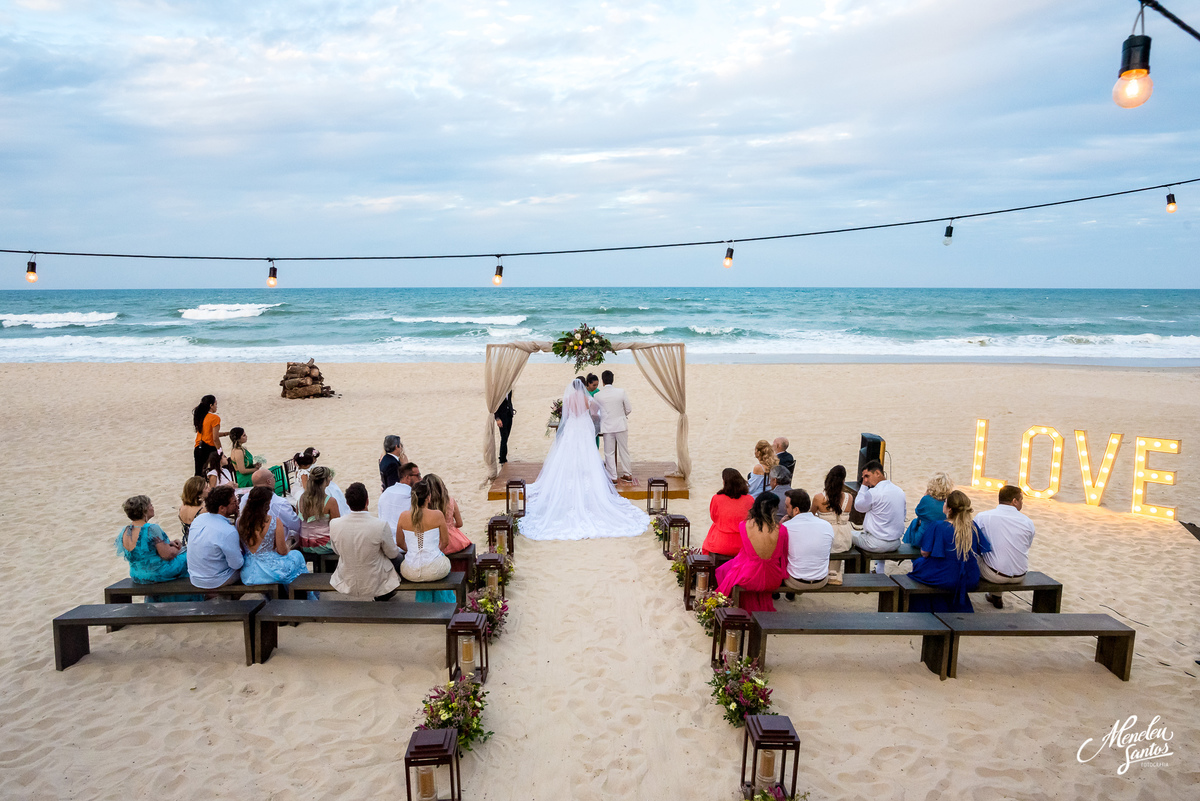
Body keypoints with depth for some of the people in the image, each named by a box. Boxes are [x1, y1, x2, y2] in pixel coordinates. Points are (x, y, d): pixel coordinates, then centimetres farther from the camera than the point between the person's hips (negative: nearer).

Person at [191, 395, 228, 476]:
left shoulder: (200, 417, 9)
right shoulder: (214, 418, -12)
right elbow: (215, 439, -15)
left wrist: (225, 433, 21)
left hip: (198, 448, 7)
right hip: (209, 449, -7)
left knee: (198, 475, 9)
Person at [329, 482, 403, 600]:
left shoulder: (334, 524, -18)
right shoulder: (380, 525, -26)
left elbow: (337, 551, 2)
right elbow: (392, 554, -9)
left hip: (346, 585, 4)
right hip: (374, 585, -3)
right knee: (398, 557, 25)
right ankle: (383, 596, 39)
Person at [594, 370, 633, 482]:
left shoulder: (598, 395, -7)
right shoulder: (621, 392, -6)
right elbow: (629, 409, 0)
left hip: (607, 426, -1)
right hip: (621, 425, 1)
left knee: (609, 452, 7)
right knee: (624, 450, 12)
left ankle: (613, 477, 10)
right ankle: (627, 474, 20)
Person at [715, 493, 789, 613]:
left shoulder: (743, 525, -16)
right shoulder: (781, 530, -17)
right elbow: (784, 557, -3)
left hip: (748, 578, -1)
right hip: (772, 581, 2)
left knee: (724, 570, 31)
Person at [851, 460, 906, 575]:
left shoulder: (873, 493, -20)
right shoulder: (900, 491, 4)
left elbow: (858, 506, -2)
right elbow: (902, 517, 15)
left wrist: (864, 486, 0)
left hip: (877, 544, -7)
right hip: (896, 543, 7)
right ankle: (879, 571, 36)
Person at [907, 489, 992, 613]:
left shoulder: (937, 526, -19)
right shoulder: (972, 526, -6)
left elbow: (925, 553, -13)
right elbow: (982, 550, 6)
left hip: (945, 580, -5)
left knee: (918, 564, 22)